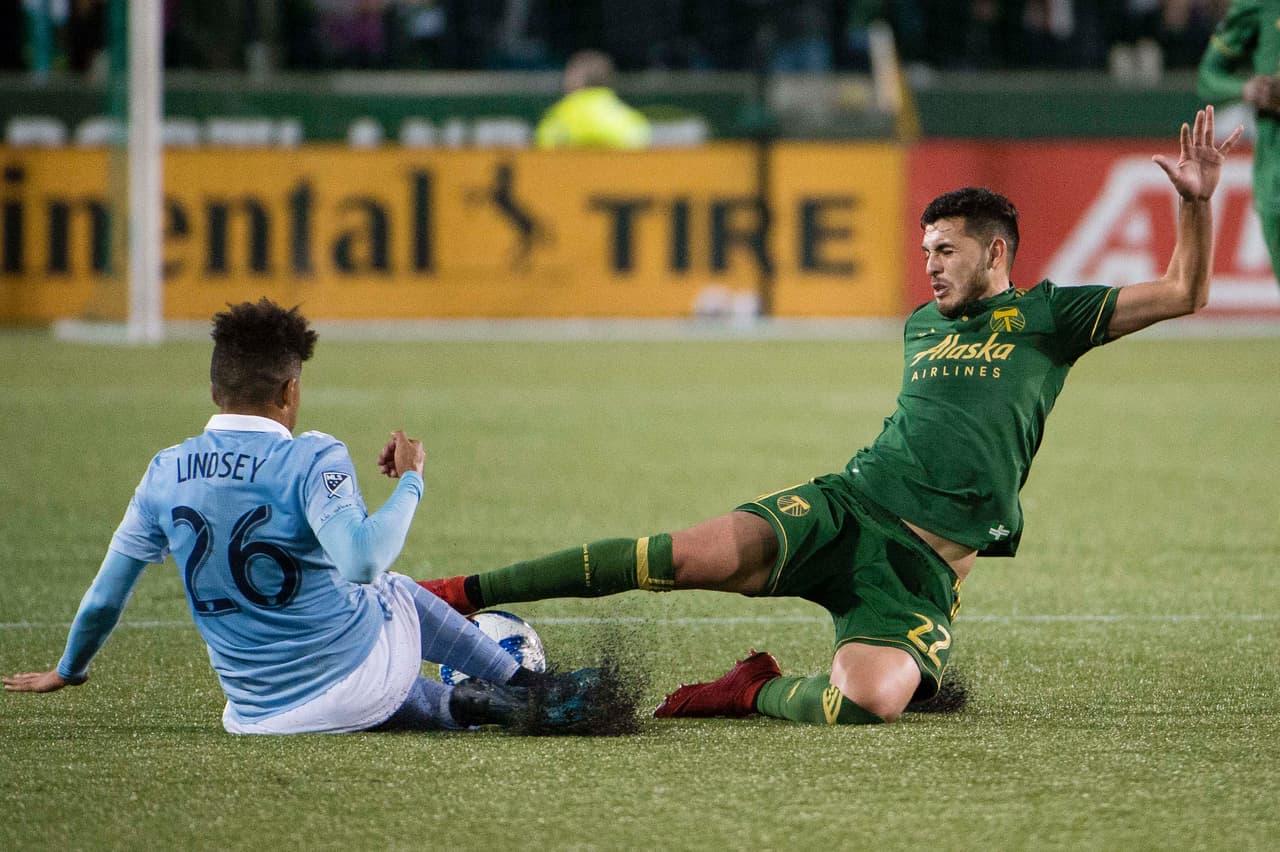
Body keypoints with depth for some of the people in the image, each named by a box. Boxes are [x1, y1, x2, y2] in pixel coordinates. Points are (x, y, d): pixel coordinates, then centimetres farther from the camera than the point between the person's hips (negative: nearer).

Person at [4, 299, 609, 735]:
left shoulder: (166, 474, 0)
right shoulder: (311, 459, -15)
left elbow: (104, 599, 9)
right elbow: (362, 561, -32)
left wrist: (68, 671, 27)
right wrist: (410, 480, -16)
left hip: (256, 716, 3)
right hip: (357, 683, -3)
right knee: (399, 593, 32)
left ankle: (466, 707, 15)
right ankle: (531, 691, 35)